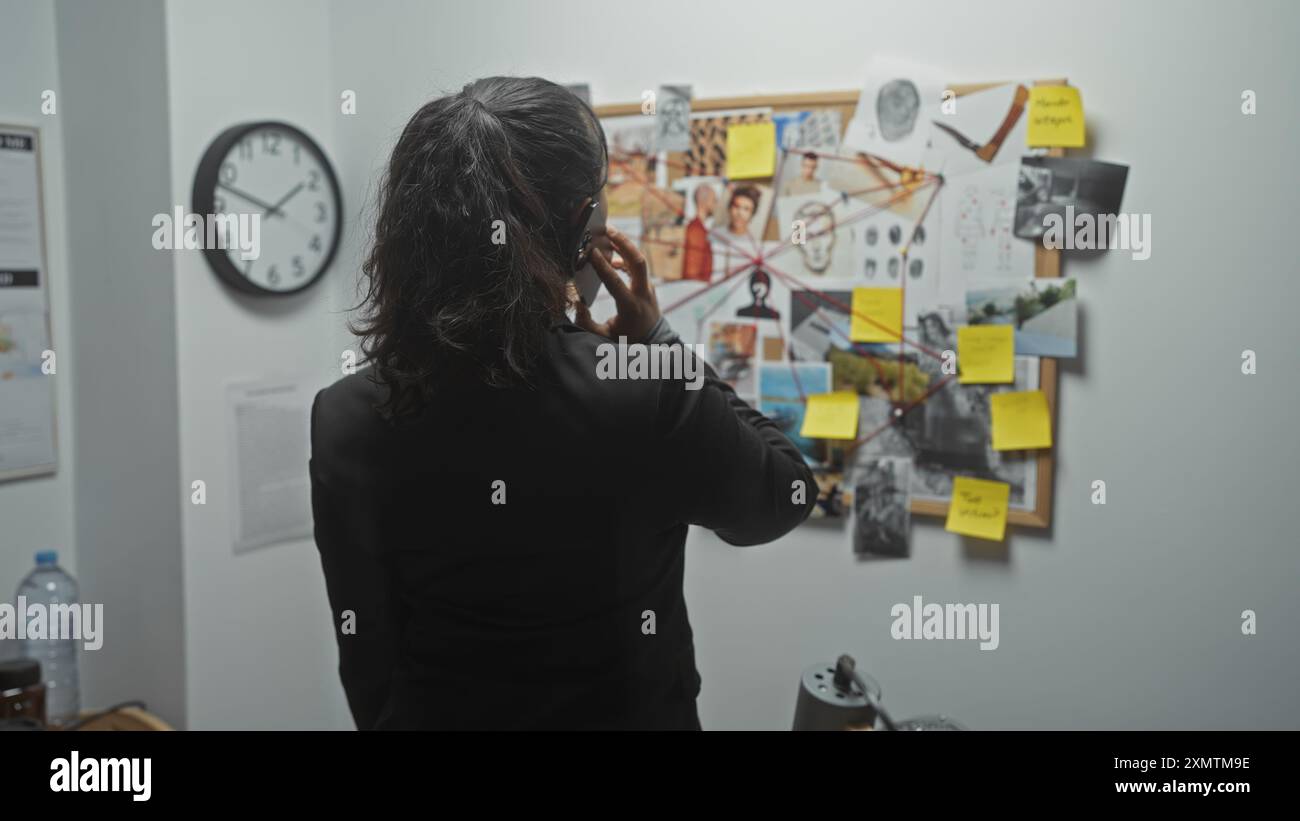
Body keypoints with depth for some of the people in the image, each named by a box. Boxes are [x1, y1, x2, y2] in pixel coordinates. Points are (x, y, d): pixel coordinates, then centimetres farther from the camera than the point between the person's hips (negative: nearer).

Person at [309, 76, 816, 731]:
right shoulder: (646, 397, -25)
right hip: (628, 713, -2)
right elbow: (786, 496, -5)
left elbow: (367, 659, -6)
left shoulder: (343, 419, -16)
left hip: (428, 715, 3)